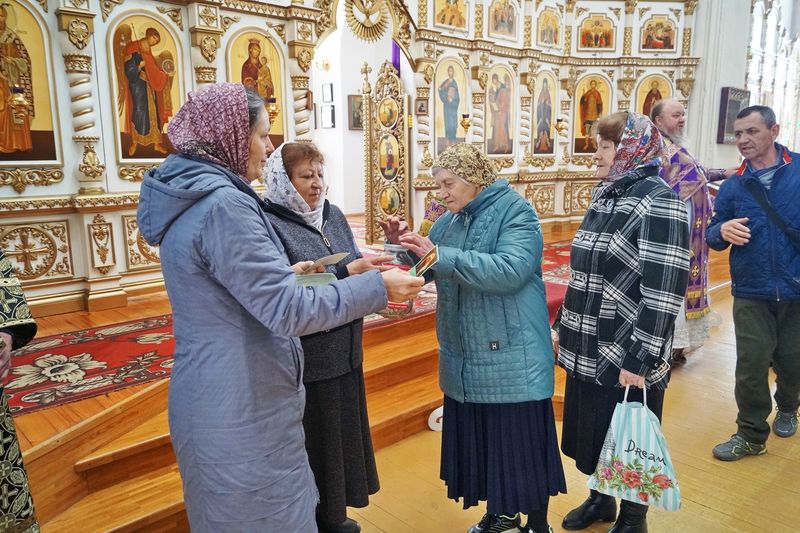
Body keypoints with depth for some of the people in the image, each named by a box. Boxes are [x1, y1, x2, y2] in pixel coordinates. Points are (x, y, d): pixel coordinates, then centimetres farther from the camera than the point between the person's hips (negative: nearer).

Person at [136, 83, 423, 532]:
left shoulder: (189, 197, 8)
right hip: (241, 406, -10)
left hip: (216, 397, 10)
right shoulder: (223, 204, -23)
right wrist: (378, 287, -19)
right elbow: (289, 311, -26)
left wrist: (283, 273, 18)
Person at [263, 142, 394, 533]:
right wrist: (346, 273, -26)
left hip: (344, 350, 8)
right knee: (311, 443, 7)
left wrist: (369, 267, -9)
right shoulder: (269, 225, -14)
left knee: (342, 434, 19)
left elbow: (352, 266, 13)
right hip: (304, 360, -7)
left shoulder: (332, 215, 8)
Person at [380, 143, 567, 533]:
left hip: (511, 358, -7)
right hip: (467, 357, 7)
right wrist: (404, 245, -4)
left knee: (522, 441, 5)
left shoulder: (515, 212, -11)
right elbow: (428, 272, 16)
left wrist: (439, 255, -29)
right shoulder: (448, 221, 11)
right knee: (480, 439, 17)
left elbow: (510, 270, -27)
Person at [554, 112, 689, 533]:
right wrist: (562, 325, 17)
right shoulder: (604, 195, 9)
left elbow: (663, 290, -21)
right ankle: (600, 499, 44)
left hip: (626, 358, -7)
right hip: (587, 349, 8)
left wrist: (639, 360, -21)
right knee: (591, 434, 21)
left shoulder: (657, 202, -16)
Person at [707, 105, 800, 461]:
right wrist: (723, 230, -17)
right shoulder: (733, 185, 3)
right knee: (751, 364, 0)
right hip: (752, 293, 1)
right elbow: (713, 236, 4)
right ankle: (751, 435, 18)